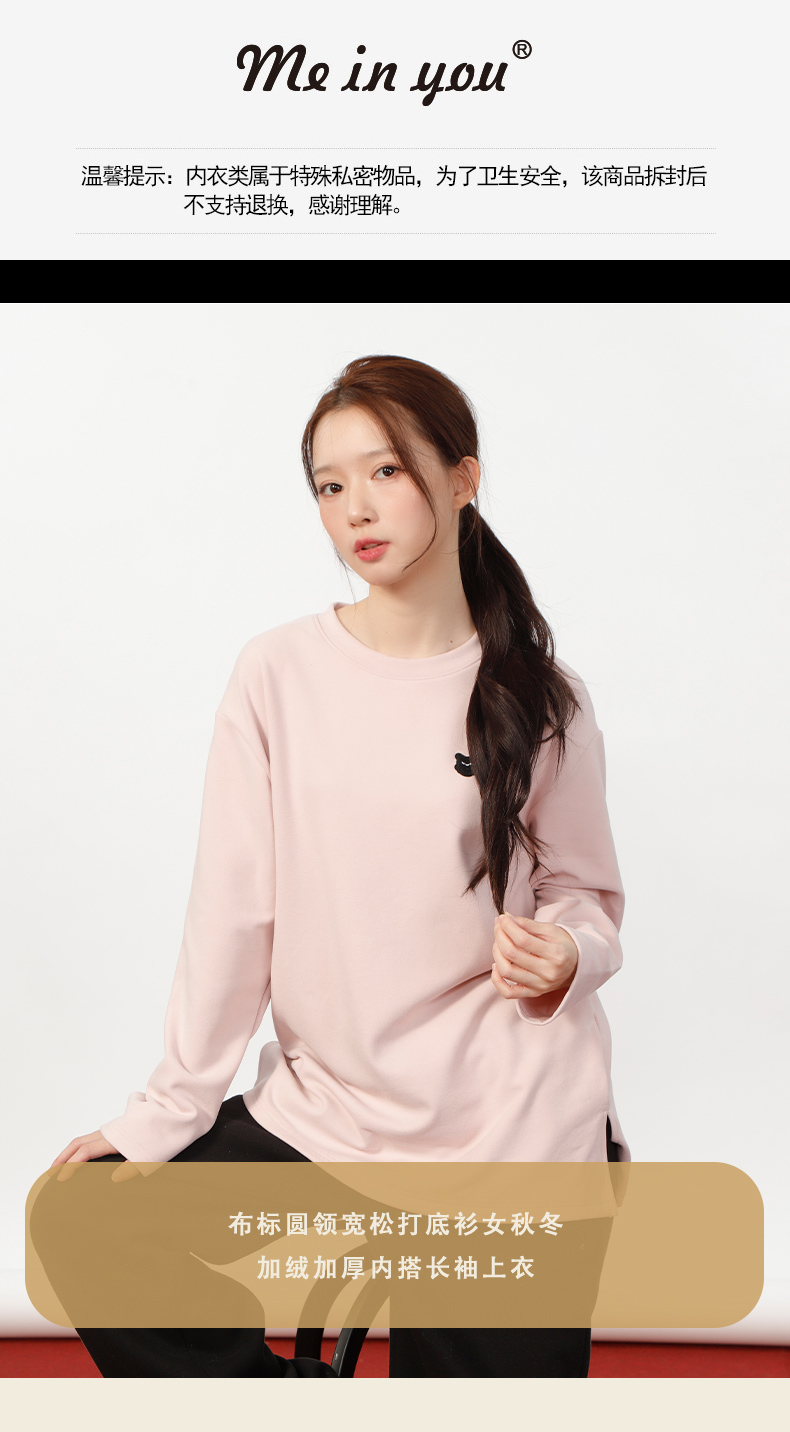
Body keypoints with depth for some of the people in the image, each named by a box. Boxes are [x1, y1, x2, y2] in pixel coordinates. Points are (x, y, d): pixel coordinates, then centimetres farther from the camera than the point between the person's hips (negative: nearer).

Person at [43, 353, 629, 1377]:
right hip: (321, 1108, 2)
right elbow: (234, 907, -3)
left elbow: (586, 892, 7)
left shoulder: (539, 698, -3)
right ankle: (302, 1396, 15)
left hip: (511, 1129, -1)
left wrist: (564, 957, -16)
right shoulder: (280, 674, -4)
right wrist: (166, 1111, -3)